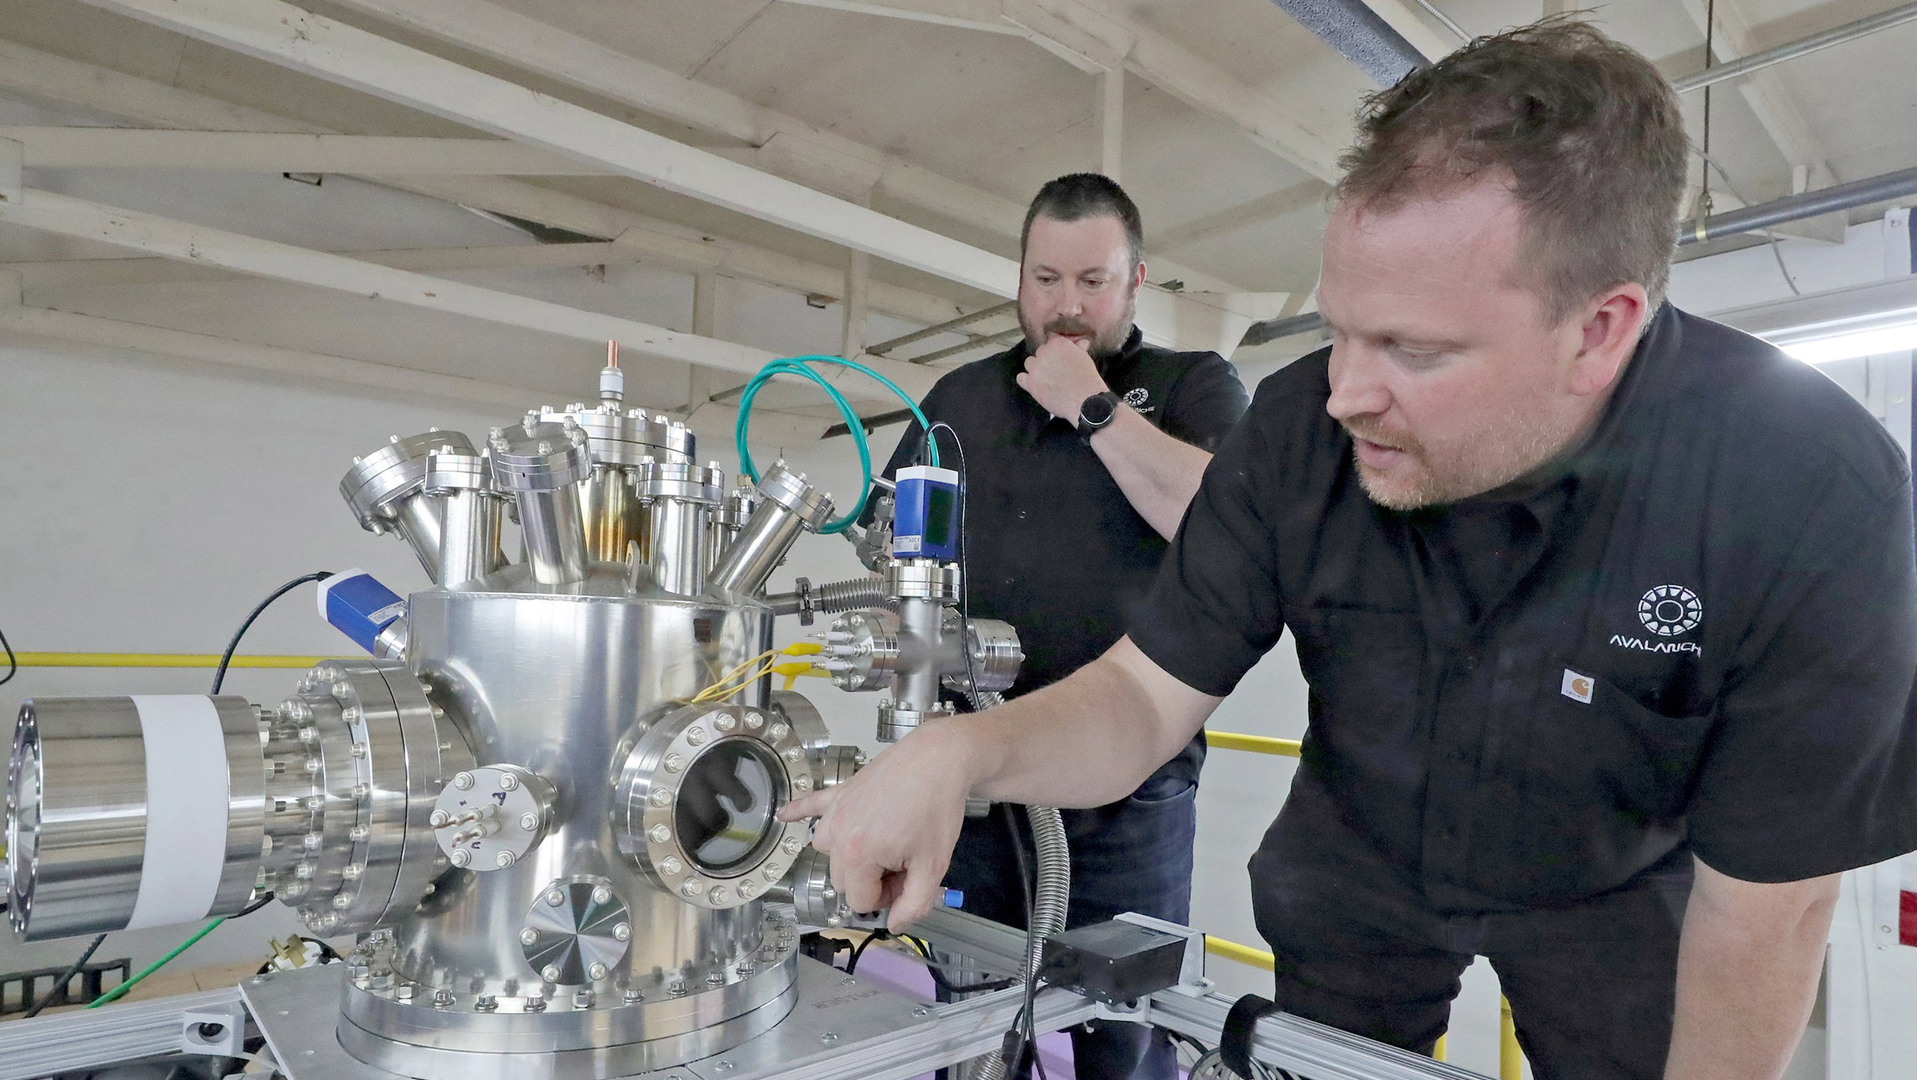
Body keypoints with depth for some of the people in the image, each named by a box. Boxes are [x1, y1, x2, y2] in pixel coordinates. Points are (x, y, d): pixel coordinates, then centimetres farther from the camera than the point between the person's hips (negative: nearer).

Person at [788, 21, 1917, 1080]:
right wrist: (958, 749, -40)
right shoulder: (1298, 430, -26)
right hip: (1352, 873, 2)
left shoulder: (1812, 495, -31)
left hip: (1614, 903, -1)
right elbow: (1150, 693, -21)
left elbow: (1759, 915, -22)